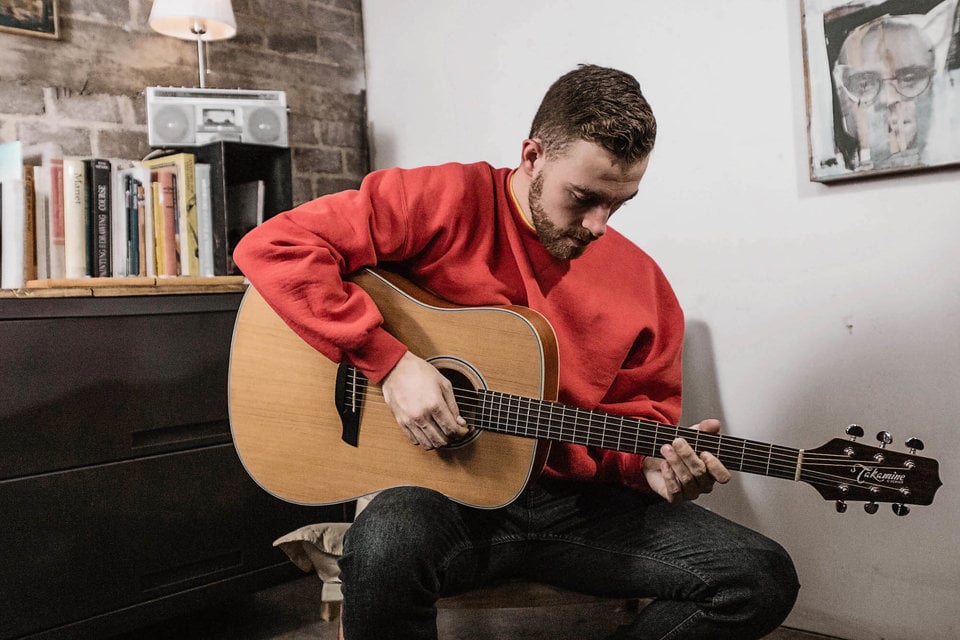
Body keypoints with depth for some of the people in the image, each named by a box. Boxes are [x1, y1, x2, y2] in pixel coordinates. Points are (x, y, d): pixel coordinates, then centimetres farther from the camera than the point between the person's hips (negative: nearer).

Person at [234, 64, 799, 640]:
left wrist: (653, 463, -12)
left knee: (763, 580, -8)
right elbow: (274, 246, -15)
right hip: (444, 492, -4)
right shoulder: (444, 202, -9)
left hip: (575, 500, 5)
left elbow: (641, 411, 12)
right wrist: (390, 361, -22)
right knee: (385, 549, -39)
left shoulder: (643, 284, 3)